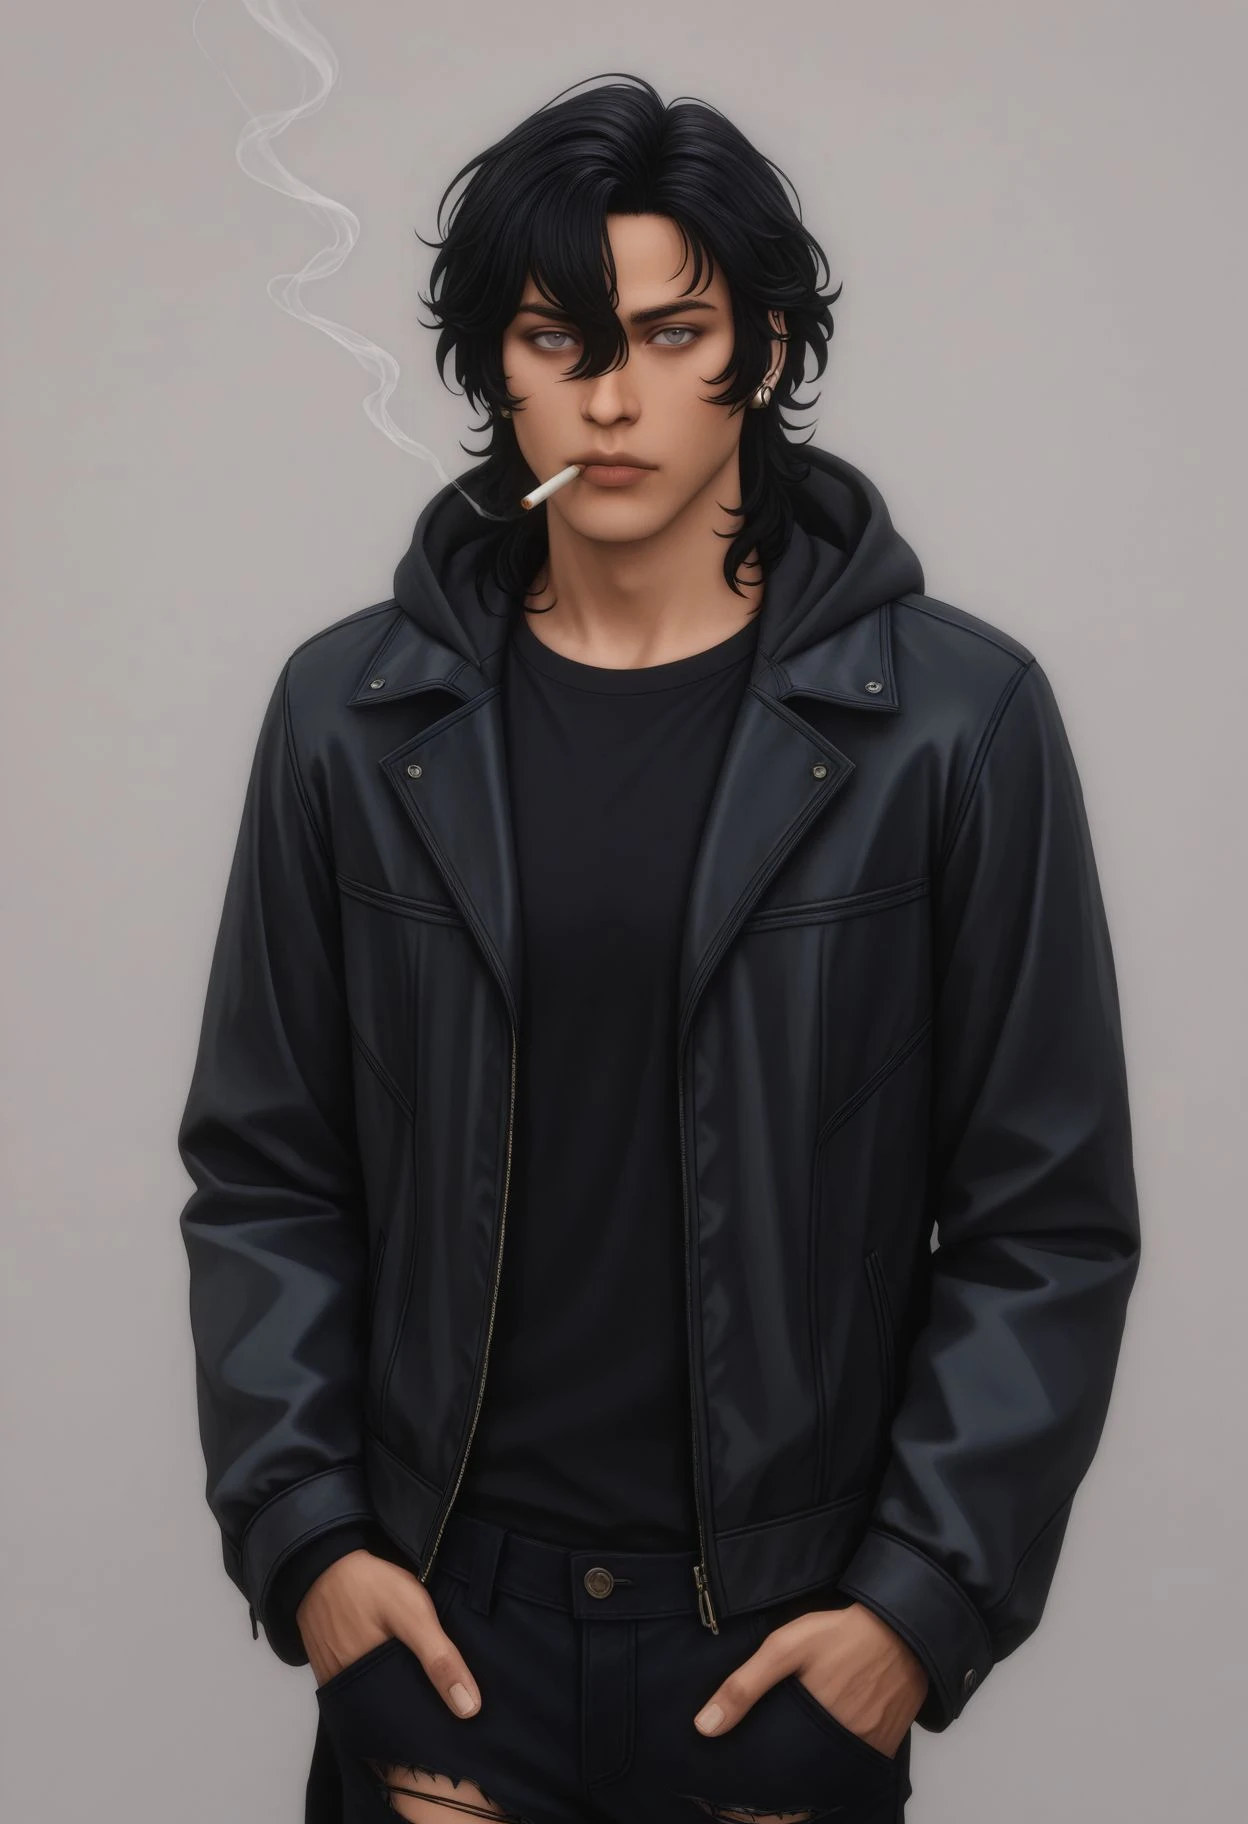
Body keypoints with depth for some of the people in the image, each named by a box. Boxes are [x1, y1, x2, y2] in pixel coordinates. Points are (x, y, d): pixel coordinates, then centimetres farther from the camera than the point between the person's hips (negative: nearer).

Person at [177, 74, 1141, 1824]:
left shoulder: (958, 717, -6)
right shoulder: (352, 713, 0)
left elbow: (1048, 1217, -4)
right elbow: (265, 1172, 4)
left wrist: (926, 1600, -8)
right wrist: (298, 1531, -3)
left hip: (796, 1635, -1)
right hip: (438, 1612, 1)